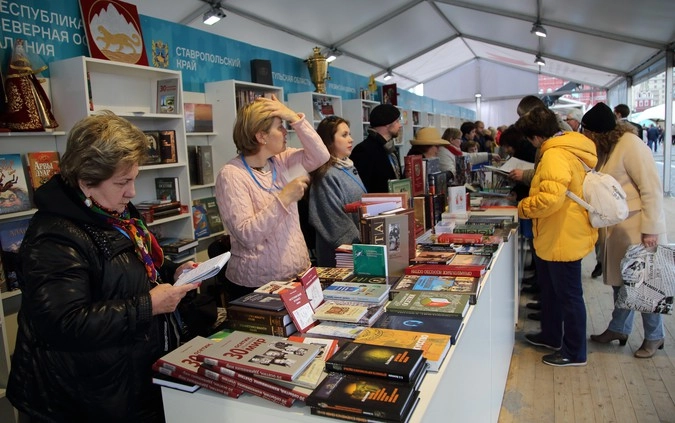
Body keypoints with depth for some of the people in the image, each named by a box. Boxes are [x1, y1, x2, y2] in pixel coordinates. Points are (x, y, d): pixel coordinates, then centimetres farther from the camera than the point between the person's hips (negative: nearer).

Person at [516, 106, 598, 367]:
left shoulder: (555, 155, -24)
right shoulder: (567, 148, 10)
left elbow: (550, 197, -33)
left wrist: (524, 207, -17)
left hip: (563, 239, -11)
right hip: (554, 237, 11)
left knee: (568, 296, 4)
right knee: (550, 290, 24)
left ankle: (575, 352, 20)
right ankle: (551, 336, 41)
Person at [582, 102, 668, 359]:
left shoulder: (630, 145, -17)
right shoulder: (606, 149, 9)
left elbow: (651, 189, -18)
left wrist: (650, 230, -19)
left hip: (638, 228, -8)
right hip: (616, 227, 8)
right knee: (621, 280, 17)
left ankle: (654, 336, 24)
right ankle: (619, 329, 32)